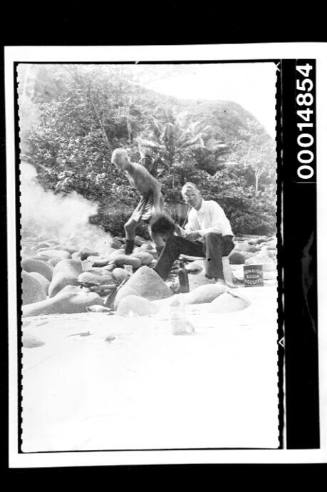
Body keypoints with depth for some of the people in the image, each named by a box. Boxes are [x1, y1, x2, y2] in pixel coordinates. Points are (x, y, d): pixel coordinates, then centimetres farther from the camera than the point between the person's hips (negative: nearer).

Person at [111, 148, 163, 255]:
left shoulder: (137, 169, -22)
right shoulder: (126, 171, 5)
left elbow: (157, 185, -23)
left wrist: (156, 206, -28)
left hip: (154, 198, -9)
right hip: (144, 199, 9)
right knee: (128, 226, 9)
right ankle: (127, 255, 19)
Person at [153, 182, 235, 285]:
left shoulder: (212, 206, -11)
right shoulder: (192, 213, 10)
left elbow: (220, 228, -24)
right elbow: (189, 234, 9)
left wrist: (199, 233, -25)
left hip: (224, 242, -7)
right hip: (205, 244, 7)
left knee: (211, 236, -43)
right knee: (173, 241, -6)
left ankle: (218, 278, -51)